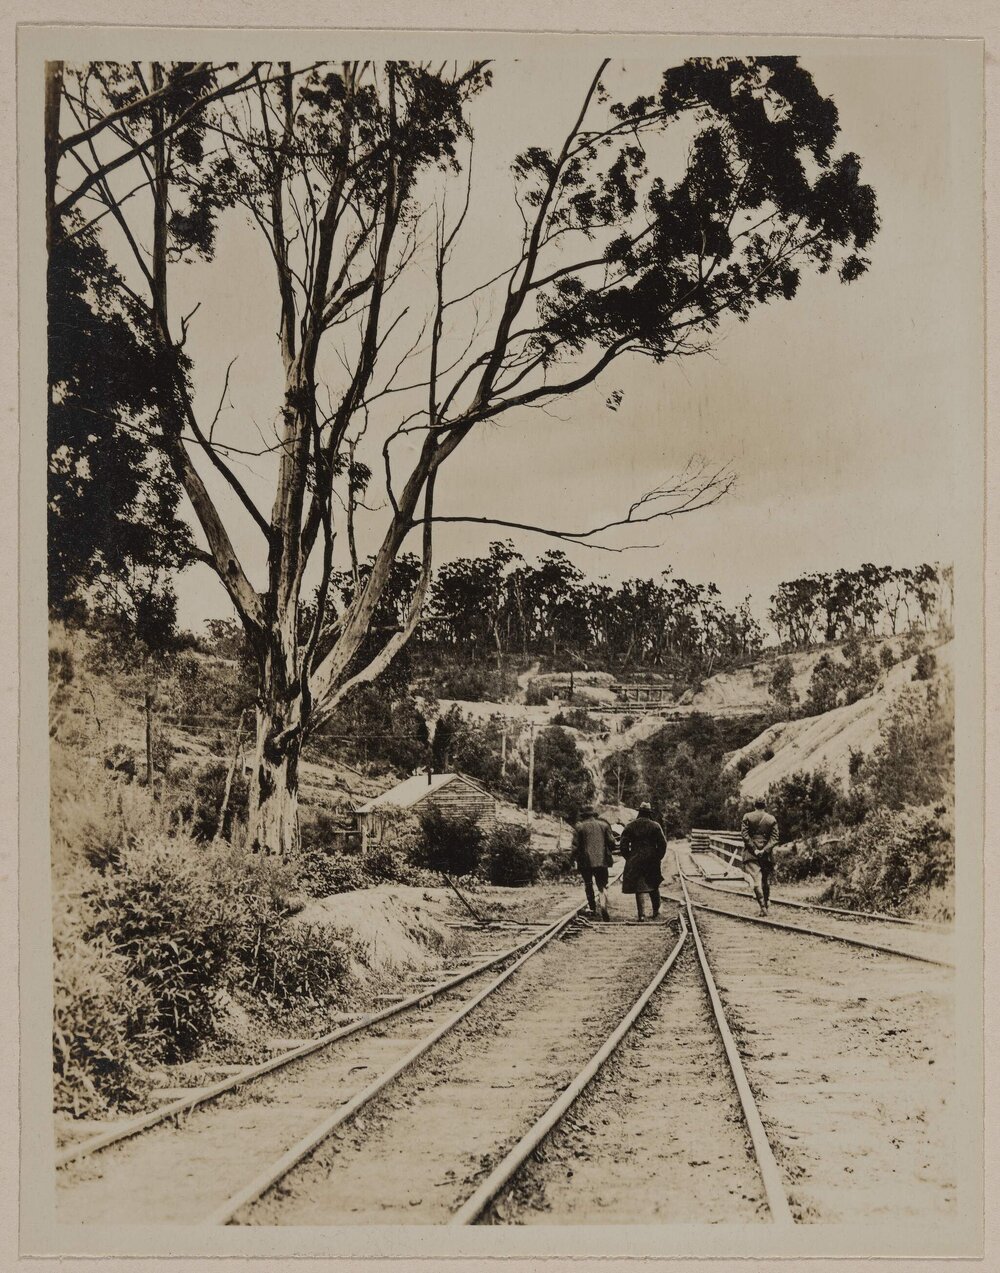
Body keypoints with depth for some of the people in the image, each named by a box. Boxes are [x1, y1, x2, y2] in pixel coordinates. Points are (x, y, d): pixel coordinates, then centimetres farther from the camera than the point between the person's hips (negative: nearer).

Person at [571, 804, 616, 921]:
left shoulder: (579, 827, 1)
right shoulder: (604, 825, 6)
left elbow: (575, 845, -3)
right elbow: (611, 842, 5)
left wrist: (574, 859, 9)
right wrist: (608, 853, 22)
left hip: (585, 861, -1)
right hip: (602, 861, 1)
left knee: (588, 885, 17)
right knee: (602, 885, 0)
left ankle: (592, 908, 20)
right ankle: (603, 906, -23)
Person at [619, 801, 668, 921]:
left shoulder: (630, 826, 1)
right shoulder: (655, 826, -1)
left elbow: (623, 845, 0)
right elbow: (663, 843, -5)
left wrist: (629, 858, 9)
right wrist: (658, 857, 5)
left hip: (635, 862, -1)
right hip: (652, 861, 1)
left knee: (640, 888, 0)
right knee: (654, 886, 18)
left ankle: (641, 914, -9)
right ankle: (656, 910, 25)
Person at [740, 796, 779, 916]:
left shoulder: (747, 817, 1)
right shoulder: (772, 819, 5)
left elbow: (744, 834, -7)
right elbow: (774, 838, -3)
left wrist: (754, 849, -8)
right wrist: (765, 850, -7)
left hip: (751, 853, -2)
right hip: (767, 855, 2)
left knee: (756, 880, -9)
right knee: (766, 880, 14)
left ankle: (763, 907, -23)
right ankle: (766, 904, 22)